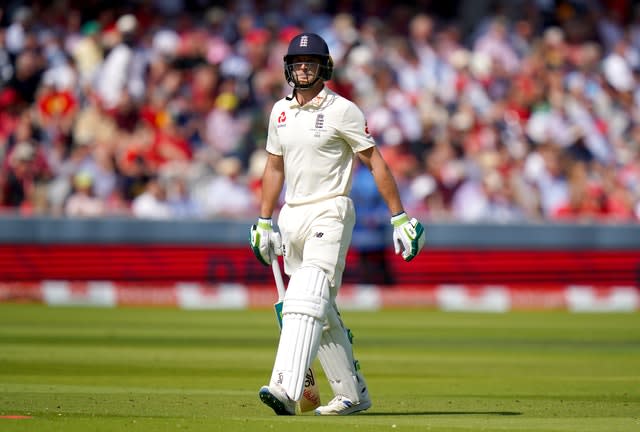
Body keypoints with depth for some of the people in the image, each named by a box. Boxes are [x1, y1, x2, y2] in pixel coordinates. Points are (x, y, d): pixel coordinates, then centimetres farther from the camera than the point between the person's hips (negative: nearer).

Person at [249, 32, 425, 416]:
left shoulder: (343, 111, -7)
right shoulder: (280, 111, 12)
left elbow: (375, 162, -5)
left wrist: (399, 218, -7)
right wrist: (264, 223, 17)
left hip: (329, 214, -7)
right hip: (292, 217, 7)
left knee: (307, 299, -21)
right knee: (322, 311, 10)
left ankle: (286, 390, -33)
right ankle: (353, 394, 20)